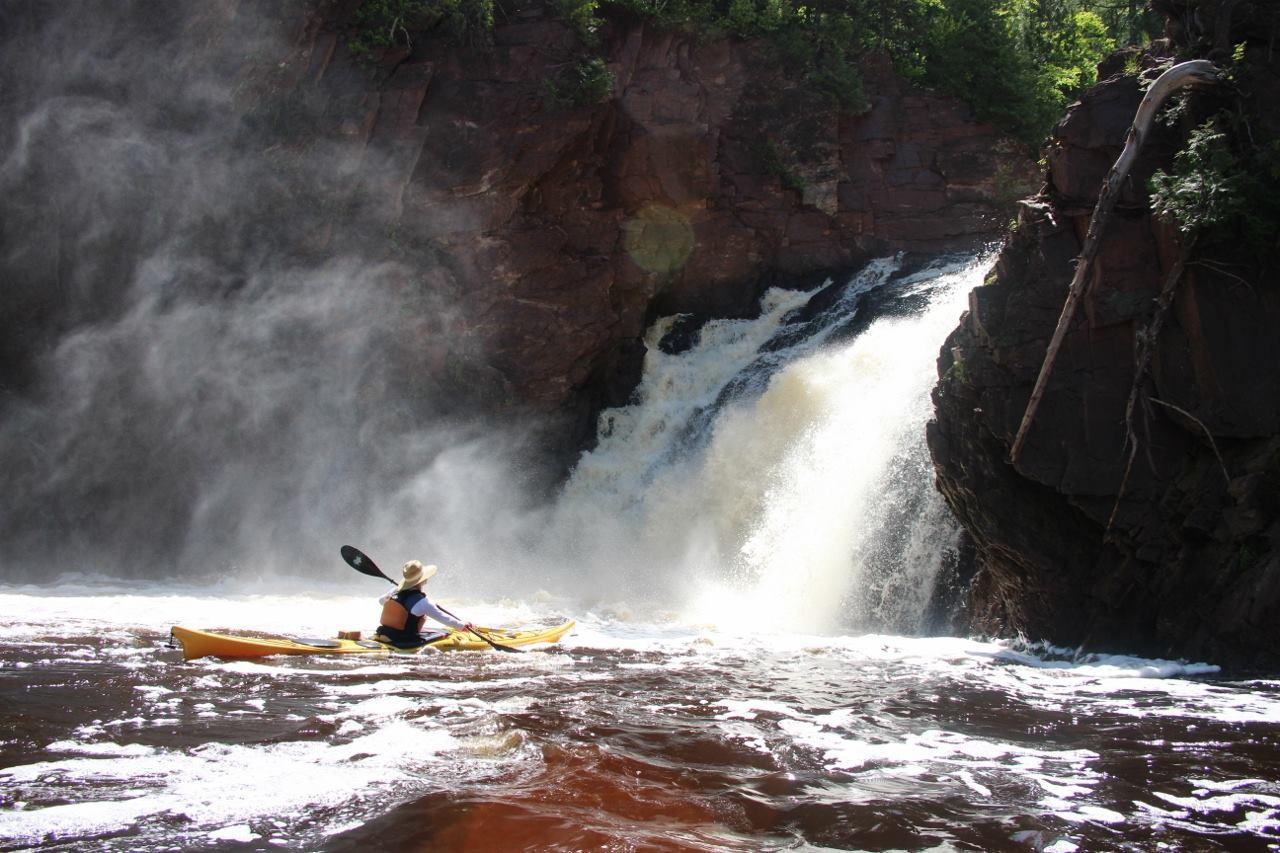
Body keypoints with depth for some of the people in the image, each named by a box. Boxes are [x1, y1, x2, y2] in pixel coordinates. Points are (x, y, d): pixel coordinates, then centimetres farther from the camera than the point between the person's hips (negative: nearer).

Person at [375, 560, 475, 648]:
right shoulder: (422, 601, -19)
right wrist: (461, 625, -2)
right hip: (406, 643, -7)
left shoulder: (395, 592, 0)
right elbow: (441, 616, -12)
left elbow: (380, 601, 19)